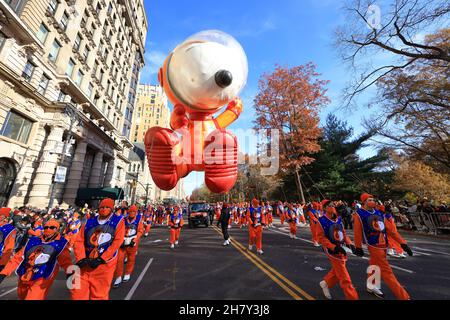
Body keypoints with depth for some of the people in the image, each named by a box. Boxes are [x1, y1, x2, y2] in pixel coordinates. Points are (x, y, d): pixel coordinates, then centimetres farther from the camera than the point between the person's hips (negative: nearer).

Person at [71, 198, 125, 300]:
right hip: (86, 263, 3)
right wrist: (81, 259, -10)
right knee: (78, 293, 7)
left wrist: (101, 259, -14)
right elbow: (79, 241, 3)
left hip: (104, 264, -3)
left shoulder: (118, 221, -5)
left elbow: (117, 242, -12)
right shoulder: (89, 222, 7)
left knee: (99, 295, 8)